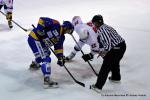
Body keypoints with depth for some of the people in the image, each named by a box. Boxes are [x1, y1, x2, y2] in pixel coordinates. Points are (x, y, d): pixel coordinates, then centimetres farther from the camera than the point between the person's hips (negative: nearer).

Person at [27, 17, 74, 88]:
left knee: (46, 53, 30)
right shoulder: (56, 25, -14)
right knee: (46, 59, -16)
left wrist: (60, 58, 2)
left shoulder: (61, 37, 12)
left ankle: (34, 64, 53)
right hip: (34, 39, -10)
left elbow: (58, 48, 14)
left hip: (40, 42, 10)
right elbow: (42, 19, -19)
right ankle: (47, 80, -19)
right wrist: (39, 29, -26)